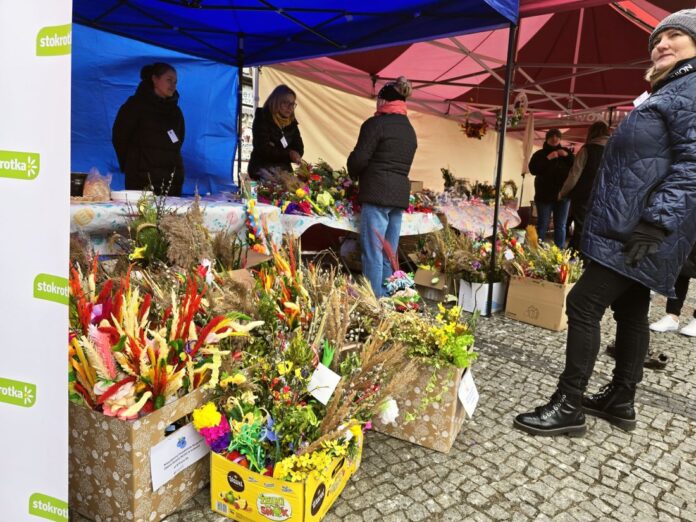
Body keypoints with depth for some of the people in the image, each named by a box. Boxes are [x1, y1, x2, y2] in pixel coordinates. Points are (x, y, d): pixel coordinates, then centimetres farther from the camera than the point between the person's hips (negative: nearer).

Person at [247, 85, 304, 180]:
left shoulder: (292, 122, 8)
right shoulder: (262, 119, -7)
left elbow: (299, 149, 2)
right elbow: (263, 150, -15)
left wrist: (275, 151, -14)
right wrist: (288, 154, -14)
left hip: (284, 170, 5)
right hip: (262, 170, -5)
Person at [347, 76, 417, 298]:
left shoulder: (376, 123, -4)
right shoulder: (410, 131, 19)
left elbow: (359, 158, -9)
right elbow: (403, 165, 17)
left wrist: (354, 175, 12)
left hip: (377, 192, -7)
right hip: (400, 194, 7)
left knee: (373, 254, -6)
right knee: (388, 256, 11)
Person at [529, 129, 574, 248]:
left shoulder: (566, 152, 12)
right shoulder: (540, 153, 5)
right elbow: (533, 169, -10)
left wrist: (568, 156, -9)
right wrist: (547, 158, -18)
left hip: (562, 194, 2)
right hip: (544, 194, -2)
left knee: (560, 226, 3)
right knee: (542, 225, -2)